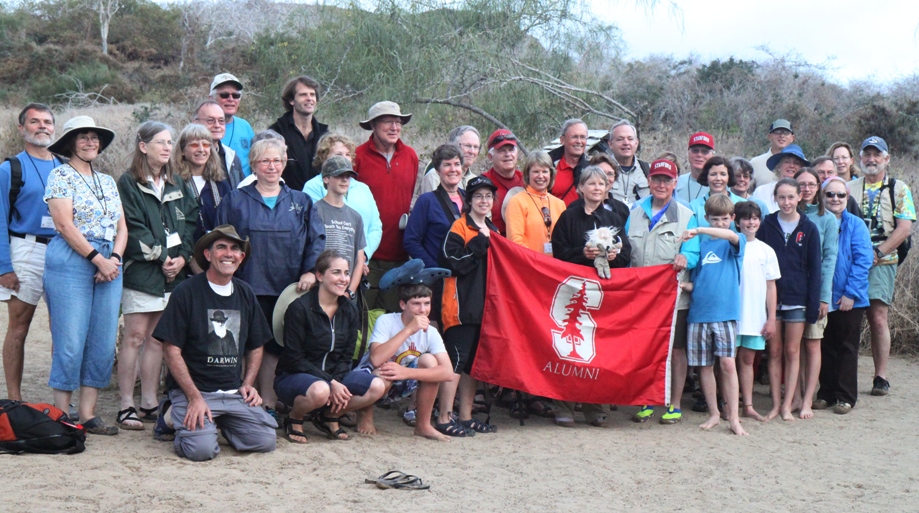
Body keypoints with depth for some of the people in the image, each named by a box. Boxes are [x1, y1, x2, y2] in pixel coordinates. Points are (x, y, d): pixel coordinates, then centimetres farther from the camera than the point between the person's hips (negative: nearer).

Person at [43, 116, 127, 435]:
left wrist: (114, 258, -3)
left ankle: (88, 415, 9)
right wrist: (97, 259, -13)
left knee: (104, 343, 2)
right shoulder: (60, 176, 1)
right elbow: (65, 225, -9)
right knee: (70, 342, -7)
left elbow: (121, 226, 15)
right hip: (71, 262, -6)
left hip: (108, 263, 6)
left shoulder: (108, 182, 20)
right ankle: (61, 417, 2)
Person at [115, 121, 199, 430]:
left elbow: (191, 222, 10)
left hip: (173, 272, 5)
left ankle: (149, 403, 14)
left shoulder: (177, 184, 16)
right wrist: (161, 258, -11)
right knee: (135, 337, -6)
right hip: (141, 273, -5)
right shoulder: (128, 183, -1)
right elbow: (133, 229, -9)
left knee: (157, 339, 8)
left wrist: (182, 257, -4)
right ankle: (126, 407, -2)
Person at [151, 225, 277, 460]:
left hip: (234, 393, 5)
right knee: (202, 449, -26)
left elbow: (256, 346, 20)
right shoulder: (186, 292, -7)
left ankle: (219, 422, 14)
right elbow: (172, 350, -10)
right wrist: (195, 397, -17)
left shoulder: (246, 294, 10)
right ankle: (173, 417, 7)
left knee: (266, 441, -14)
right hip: (192, 389, -5)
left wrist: (247, 384, 4)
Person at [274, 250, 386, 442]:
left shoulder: (350, 311, 3)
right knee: (320, 391, -39)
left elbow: (346, 356, 5)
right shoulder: (300, 308, -15)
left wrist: (337, 382, -16)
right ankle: (294, 419, -6)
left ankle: (330, 415, 6)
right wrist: (330, 383, -22)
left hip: (334, 376, 6)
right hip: (292, 377, -6)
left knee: (377, 386, -16)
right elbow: (294, 358, -16)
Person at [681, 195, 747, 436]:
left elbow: (731, 235, -21)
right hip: (699, 311, 3)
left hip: (725, 312, -3)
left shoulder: (735, 243, 4)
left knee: (727, 363, -10)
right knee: (704, 365, 6)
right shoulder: (701, 244, 13)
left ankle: (733, 417, -2)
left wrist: (698, 230, -30)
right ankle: (713, 414, 18)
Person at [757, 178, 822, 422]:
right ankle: (776, 404, 10)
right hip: (770, 297, 1)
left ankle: (787, 404, 9)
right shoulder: (767, 225, 3)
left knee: (792, 352, 4)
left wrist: (814, 303, -4)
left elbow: (815, 268, 2)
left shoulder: (808, 228, 1)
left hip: (796, 298, -1)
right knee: (774, 351, 5)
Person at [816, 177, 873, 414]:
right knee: (825, 347, 11)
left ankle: (845, 397, 13)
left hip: (849, 299, -3)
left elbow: (863, 260, -10)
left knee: (847, 347, 6)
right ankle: (826, 393, 20)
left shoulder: (855, 224, -6)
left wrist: (851, 293, -16)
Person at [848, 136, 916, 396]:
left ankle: (881, 376, -3)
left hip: (882, 262, -2)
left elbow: (904, 228, -2)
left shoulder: (899, 189, 8)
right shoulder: (849, 188, 16)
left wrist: (878, 253, -12)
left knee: (878, 318, -9)